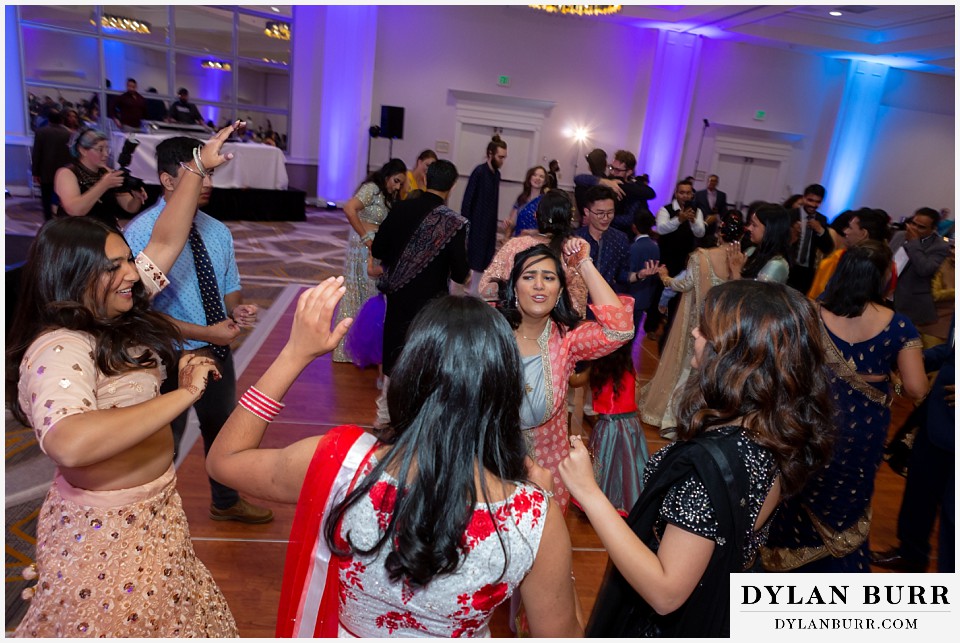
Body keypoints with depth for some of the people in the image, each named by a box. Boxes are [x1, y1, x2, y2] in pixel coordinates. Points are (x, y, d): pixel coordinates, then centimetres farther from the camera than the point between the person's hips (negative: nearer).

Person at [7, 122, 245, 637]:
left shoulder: (116, 315, 0)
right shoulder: (59, 350, -27)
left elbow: (166, 241, 3)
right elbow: (69, 443, -45)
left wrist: (199, 166, 0)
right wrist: (185, 394, -39)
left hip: (153, 508, 9)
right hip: (107, 531, -8)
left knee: (171, 614, 24)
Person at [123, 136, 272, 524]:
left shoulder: (217, 231, 1)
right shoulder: (141, 234, -19)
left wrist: (238, 309, -14)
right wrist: (207, 332, -24)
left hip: (217, 350, 7)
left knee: (222, 429, 24)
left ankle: (225, 502, 50)